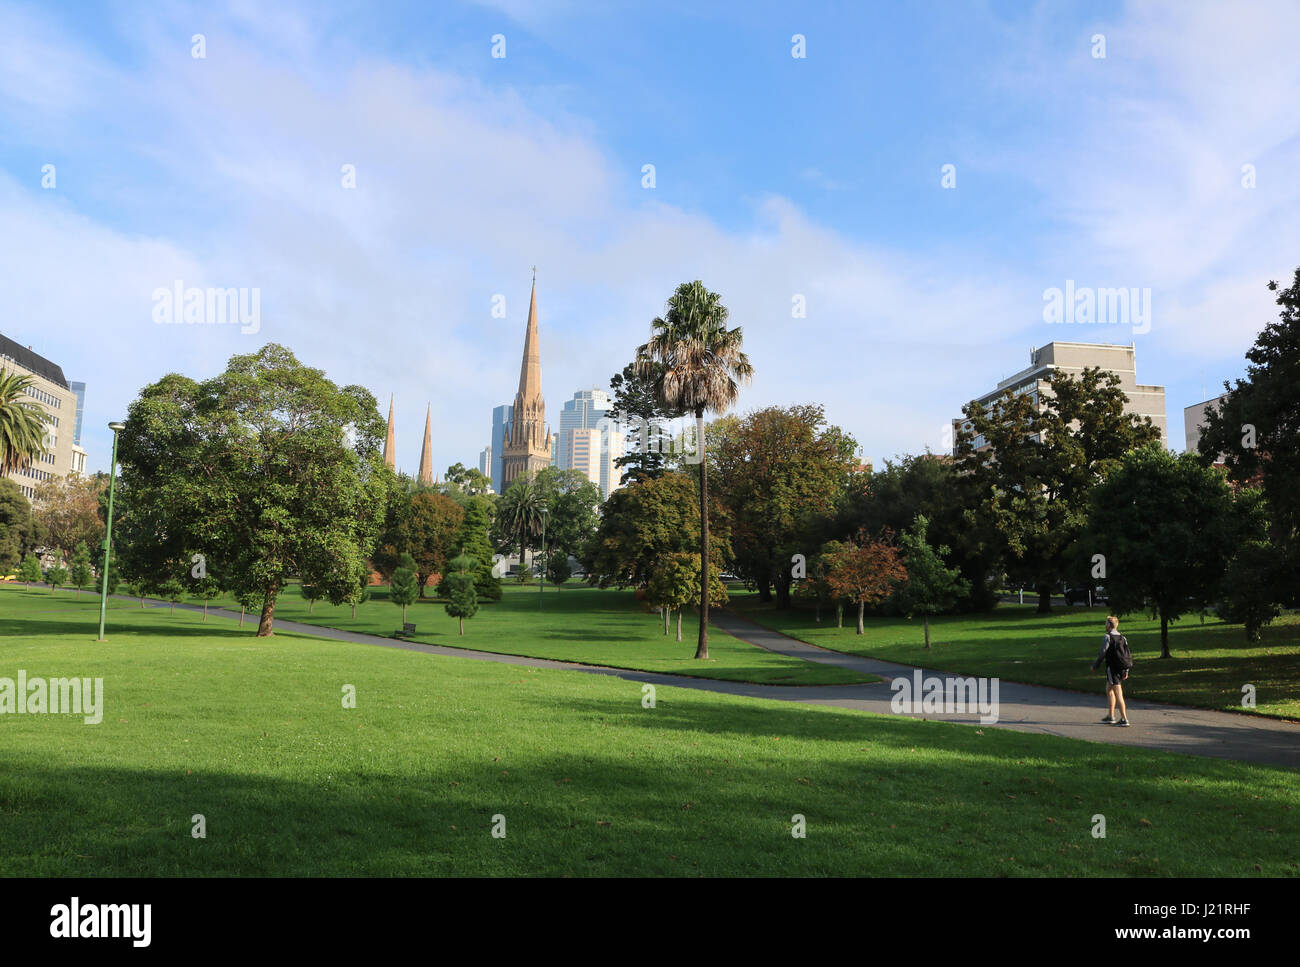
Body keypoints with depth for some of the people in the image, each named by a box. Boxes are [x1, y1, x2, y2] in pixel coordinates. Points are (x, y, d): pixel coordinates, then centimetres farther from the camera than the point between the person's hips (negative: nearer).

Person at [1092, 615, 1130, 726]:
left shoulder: (1107, 637, -11)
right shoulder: (1122, 637, 11)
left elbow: (1102, 653, -12)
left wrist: (1095, 666, 0)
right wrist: (1126, 670, 14)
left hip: (1112, 668, -8)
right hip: (1121, 668, 8)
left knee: (1118, 694, -8)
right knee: (1109, 690, 21)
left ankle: (1124, 719, -10)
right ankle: (1110, 716, 27)